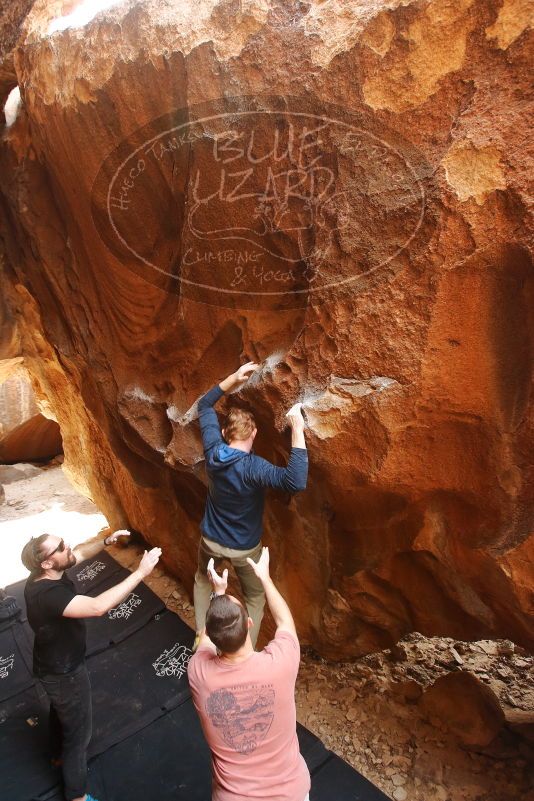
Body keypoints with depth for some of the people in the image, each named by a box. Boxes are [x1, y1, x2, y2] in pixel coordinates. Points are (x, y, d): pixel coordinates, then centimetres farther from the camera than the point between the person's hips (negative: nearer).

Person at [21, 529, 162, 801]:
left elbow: (80, 553, 1)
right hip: (64, 672, -9)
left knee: (60, 711, 35)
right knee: (79, 731, 14)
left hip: (54, 663, 9)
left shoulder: (44, 575, -14)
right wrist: (141, 572, -52)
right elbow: (98, 607, -53)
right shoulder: (48, 594, -42)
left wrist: (106, 541, -18)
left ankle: (59, 754, 63)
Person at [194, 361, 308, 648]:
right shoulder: (253, 467, -32)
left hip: (210, 540, 4)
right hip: (244, 548, -4)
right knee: (255, 598, 23)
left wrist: (233, 379, -8)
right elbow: (296, 482, -46)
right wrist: (298, 432, -44)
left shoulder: (213, 450, -17)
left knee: (202, 581, 34)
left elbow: (204, 406, -2)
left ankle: (200, 638, 42)